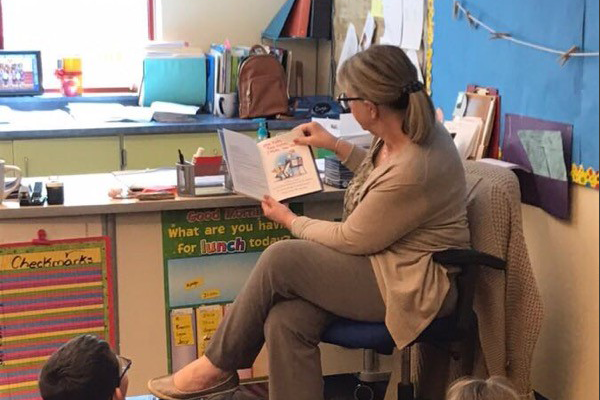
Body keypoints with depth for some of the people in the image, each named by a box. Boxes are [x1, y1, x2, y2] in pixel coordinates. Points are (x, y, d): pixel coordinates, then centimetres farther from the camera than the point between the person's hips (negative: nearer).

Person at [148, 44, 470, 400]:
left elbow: (351, 240, -16)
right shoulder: (410, 128, -1)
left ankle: (219, 367, 1)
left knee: (281, 259, -19)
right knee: (285, 323, -15)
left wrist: (290, 220, -1)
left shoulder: (414, 171, -29)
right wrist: (335, 145, 19)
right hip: (384, 258, 9)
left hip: (415, 287, -9)